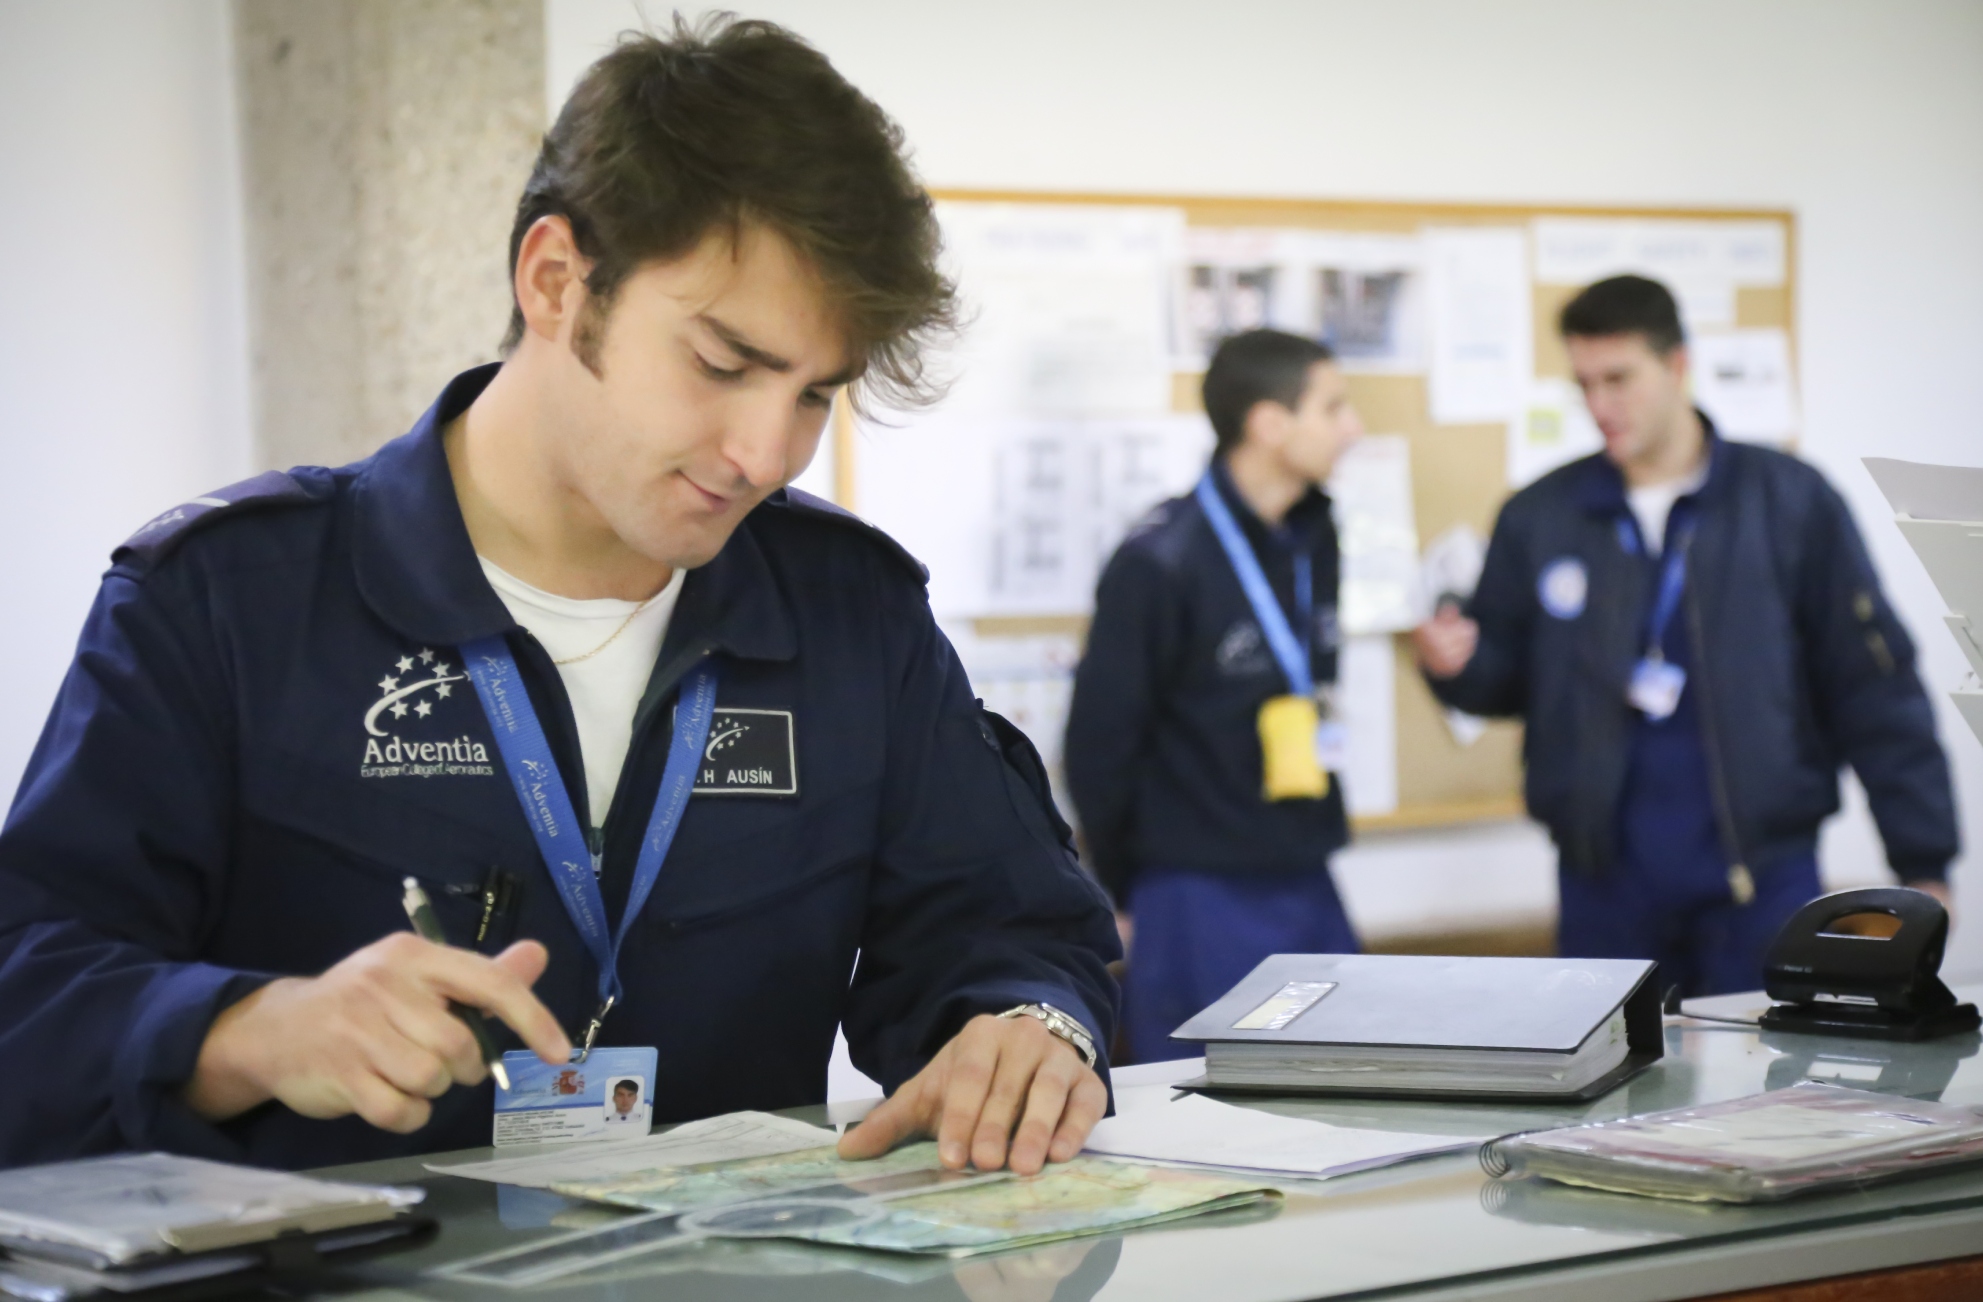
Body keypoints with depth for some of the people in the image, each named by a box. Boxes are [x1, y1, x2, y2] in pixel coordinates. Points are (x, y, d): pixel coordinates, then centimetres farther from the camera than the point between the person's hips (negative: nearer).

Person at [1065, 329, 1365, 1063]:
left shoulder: (1313, 540, 9)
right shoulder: (1161, 563, -14)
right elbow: (1100, 741, -10)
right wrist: (1121, 898, -2)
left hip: (1307, 891, 7)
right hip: (1199, 905, -7)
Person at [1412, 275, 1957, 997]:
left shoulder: (1788, 501, -2)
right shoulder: (1539, 516, 5)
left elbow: (1877, 693, -1)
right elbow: (1508, 680, 13)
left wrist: (1923, 861, -5)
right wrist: (1457, 664, -10)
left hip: (1762, 878, -2)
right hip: (1604, 881, 2)